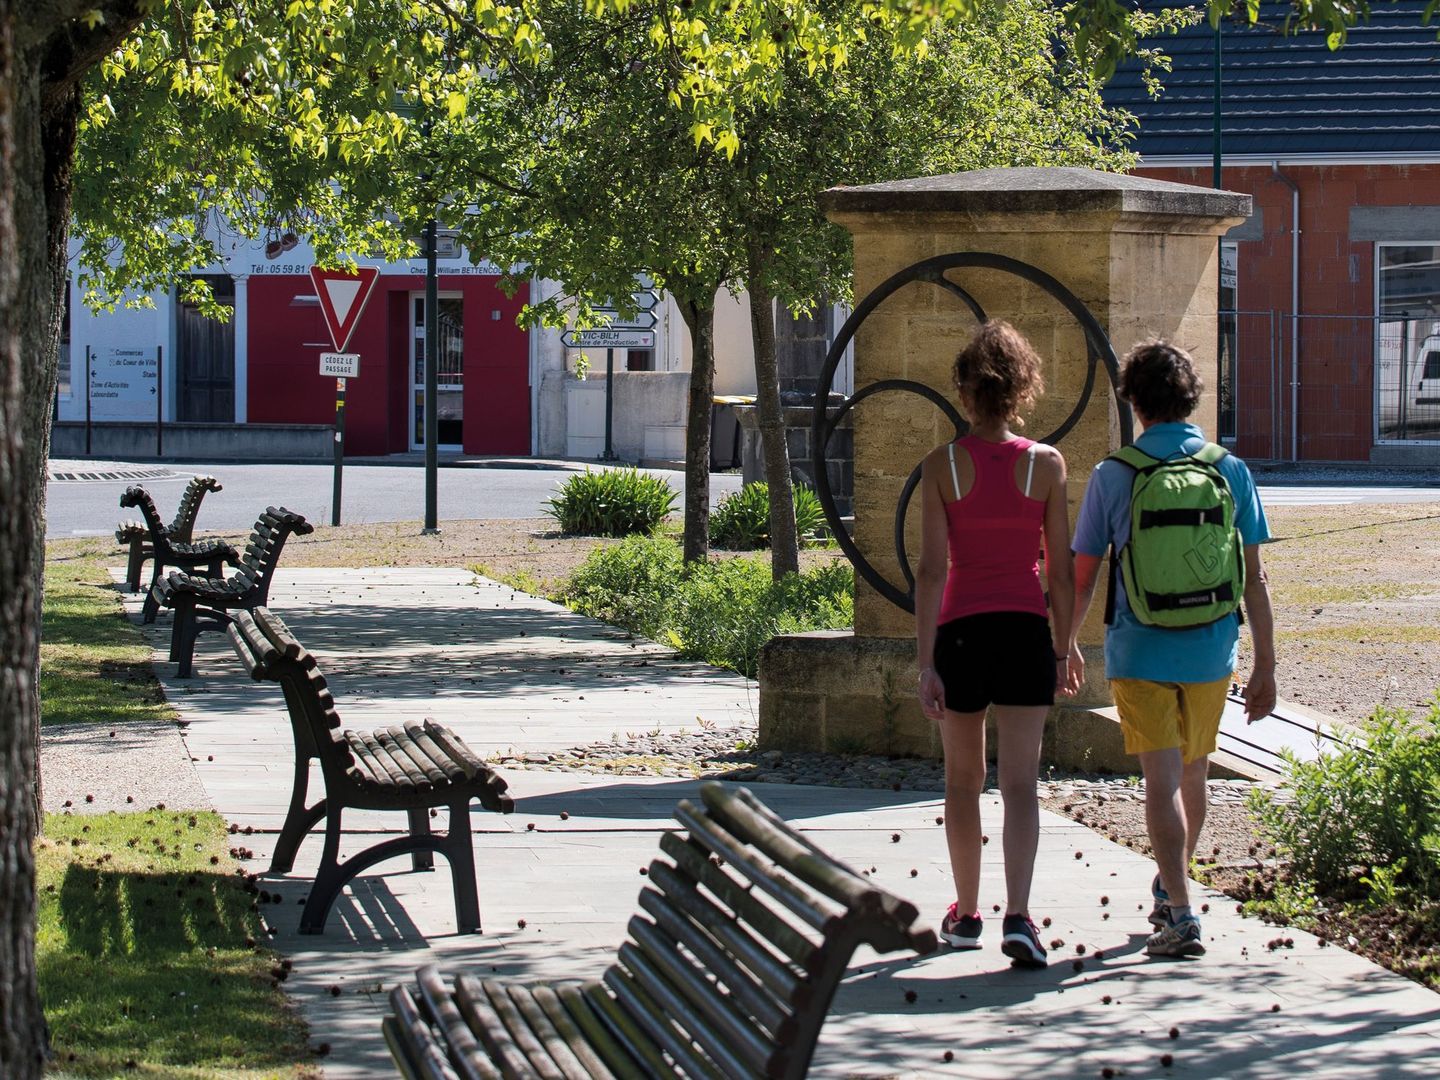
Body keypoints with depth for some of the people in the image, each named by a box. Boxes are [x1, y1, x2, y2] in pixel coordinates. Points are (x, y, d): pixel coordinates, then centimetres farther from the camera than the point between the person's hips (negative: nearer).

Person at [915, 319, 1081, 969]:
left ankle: (966, 913, 27)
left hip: (959, 630, 0)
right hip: (1025, 630, 0)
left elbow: (931, 570, -9)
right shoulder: (1046, 464, -2)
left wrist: (926, 662, -7)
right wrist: (1062, 649, 12)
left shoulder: (941, 467, -5)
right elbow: (1061, 571, 0)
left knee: (964, 779, 16)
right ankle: (1017, 916, -18)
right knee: (1020, 782, -2)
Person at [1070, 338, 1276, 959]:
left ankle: (1182, 915, -14)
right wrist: (1265, 666, 7)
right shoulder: (1231, 472, 0)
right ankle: (1169, 890, 37)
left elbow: (1082, 580, -1)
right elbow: (1254, 581, 1)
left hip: (1139, 652, -2)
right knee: (1193, 776, 20)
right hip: (1211, 653, 3)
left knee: (1162, 783, -3)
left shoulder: (1112, 477, -5)